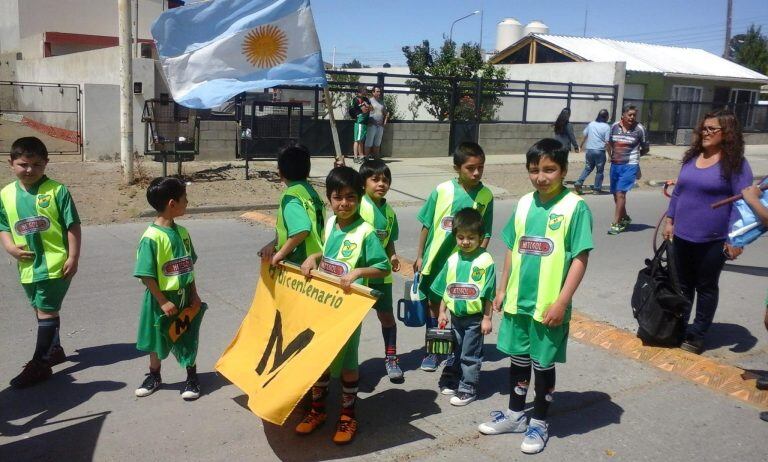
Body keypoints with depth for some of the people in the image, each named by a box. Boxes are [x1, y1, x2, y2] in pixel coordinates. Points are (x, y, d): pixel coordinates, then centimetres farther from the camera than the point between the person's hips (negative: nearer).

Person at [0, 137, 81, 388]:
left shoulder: (56, 190, -10)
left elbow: (72, 226, -9)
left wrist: (73, 258, -13)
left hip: (55, 263, -6)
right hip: (28, 265, 6)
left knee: (46, 311, -3)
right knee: (43, 310, 20)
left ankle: (40, 364, 6)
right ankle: (54, 349, 39)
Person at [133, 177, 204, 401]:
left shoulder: (182, 232, 0)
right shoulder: (151, 237, -20)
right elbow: (146, 275, -18)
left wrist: (194, 295, 4)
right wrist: (163, 302, -16)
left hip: (184, 297, 5)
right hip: (162, 299, -4)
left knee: (188, 338, 12)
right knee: (158, 340, 15)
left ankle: (192, 378, 27)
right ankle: (154, 376, 36)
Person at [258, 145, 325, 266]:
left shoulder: (290, 196, -17)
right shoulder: (310, 191, 10)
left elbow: (302, 230, -32)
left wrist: (280, 254, -21)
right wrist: (274, 243, 8)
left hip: (299, 264, -8)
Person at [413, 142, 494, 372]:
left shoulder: (486, 196, -7)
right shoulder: (442, 190, -9)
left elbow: (485, 234, -2)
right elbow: (426, 225, -1)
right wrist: (419, 256, 1)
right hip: (435, 258, 1)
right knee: (433, 303, 13)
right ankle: (433, 351, 30)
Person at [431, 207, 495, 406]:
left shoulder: (485, 260, -13)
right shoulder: (453, 260, 1)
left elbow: (488, 293, -11)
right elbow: (445, 289, 8)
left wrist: (487, 318, -11)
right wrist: (442, 312, 7)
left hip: (475, 317, -5)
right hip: (455, 315, 5)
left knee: (470, 355, 5)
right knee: (454, 351, 19)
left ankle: (468, 389, 17)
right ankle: (451, 381, 33)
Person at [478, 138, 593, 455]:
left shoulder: (575, 207, -13)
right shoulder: (524, 204, 3)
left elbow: (580, 259, -13)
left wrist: (561, 302, -16)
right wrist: (502, 289, 11)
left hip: (549, 304, -5)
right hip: (518, 299, 5)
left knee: (543, 363, 10)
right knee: (518, 357, 18)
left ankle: (539, 423, 29)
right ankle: (515, 415, 36)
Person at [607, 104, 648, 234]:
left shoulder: (639, 129, -6)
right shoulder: (614, 126, 3)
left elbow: (645, 149, 6)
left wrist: (634, 155, 9)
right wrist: (613, 154, 7)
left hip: (630, 165, -5)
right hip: (615, 164, 5)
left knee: (620, 193, -14)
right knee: (616, 194, 13)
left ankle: (616, 224, -10)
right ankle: (625, 218, 34)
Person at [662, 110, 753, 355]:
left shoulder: (735, 163, -10)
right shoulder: (692, 157, 7)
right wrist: (670, 220, 11)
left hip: (713, 241, -5)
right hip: (682, 236, 5)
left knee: (706, 287, 9)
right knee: (682, 284, 16)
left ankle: (698, 335, 20)